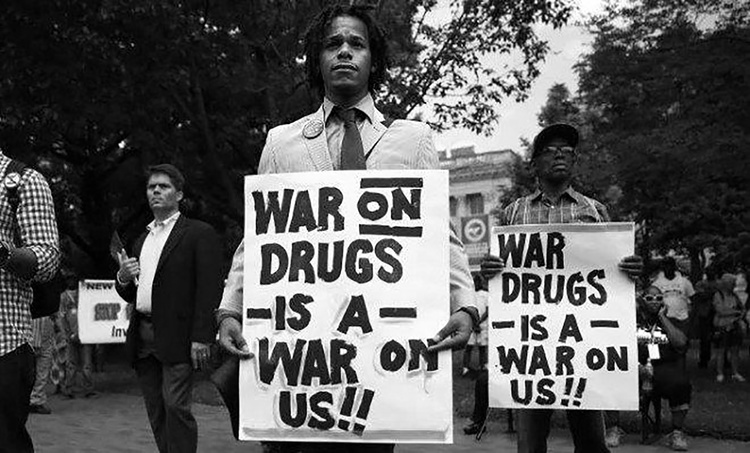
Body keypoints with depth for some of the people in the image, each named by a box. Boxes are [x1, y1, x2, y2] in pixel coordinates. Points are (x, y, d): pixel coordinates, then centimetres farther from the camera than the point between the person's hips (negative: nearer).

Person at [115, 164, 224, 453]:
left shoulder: (199, 233, -1)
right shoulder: (143, 240, 22)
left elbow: (209, 289, -10)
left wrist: (201, 337, -18)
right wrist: (123, 278, 2)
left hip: (176, 338, -7)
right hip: (142, 338, 7)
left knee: (176, 406, -12)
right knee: (156, 413, 8)